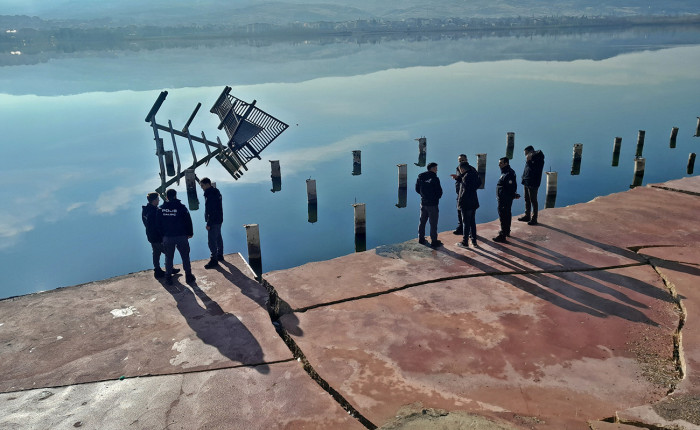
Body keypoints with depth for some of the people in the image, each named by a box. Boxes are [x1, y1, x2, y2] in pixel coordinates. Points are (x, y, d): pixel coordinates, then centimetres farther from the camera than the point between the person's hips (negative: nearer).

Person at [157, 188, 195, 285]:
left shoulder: (161, 209, 0)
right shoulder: (181, 207, -10)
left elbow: (158, 224, 7)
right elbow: (188, 221, -5)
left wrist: (162, 234, 17)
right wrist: (190, 233, 7)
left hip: (167, 237, 2)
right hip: (181, 236, -2)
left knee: (168, 258, 13)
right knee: (185, 256, 10)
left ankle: (168, 278, 17)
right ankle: (188, 276, 15)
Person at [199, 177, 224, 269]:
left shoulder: (210, 195, -22)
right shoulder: (216, 191, 10)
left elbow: (211, 211, -25)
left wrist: (208, 224, -22)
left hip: (213, 221, -11)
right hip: (219, 220, 11)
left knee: (212, 240, -6)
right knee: (218, 238, 21)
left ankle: (214, 260, -2)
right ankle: (220, 255, 34)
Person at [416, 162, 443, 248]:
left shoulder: (420, 177, 3)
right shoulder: (434, 178, -16)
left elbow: (417, 189, 10)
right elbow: (439, 191, -14)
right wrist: (436, 197, 7)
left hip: (423, 203, 6)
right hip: (432, 204, -6)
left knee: (422, 222, 16)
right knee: (433, 224, 2)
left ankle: (421, 239, 24)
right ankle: (434, 241, 7)